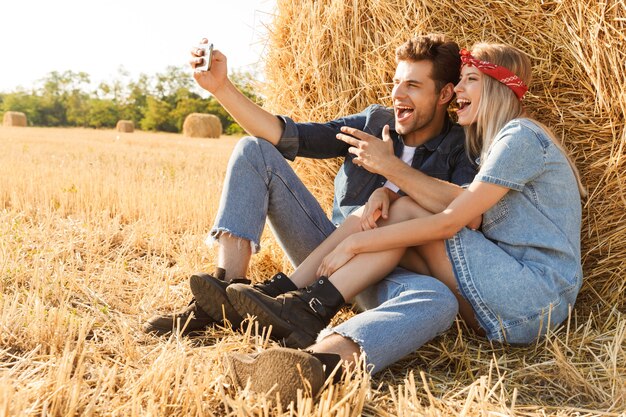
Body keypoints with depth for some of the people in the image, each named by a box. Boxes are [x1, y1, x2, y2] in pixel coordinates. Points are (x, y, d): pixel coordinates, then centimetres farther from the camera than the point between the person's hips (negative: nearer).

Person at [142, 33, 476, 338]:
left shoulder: (460, 149, -2)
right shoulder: (374, 121, 9)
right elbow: (286, 136, 0)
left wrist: (391, 167, -21)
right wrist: (221, 87, -9)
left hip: (390, 275, -4)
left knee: (439, 298, -40)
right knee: (254, 150, -6)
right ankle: (228, 292, -22)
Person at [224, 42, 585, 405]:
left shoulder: (521, 136, -10)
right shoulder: (494, 143, 21)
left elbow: (449, 222, -17)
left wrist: (357, 242, -15)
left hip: (539, 296, -8)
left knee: (406, 211, -12)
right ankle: (330, 354, -30)